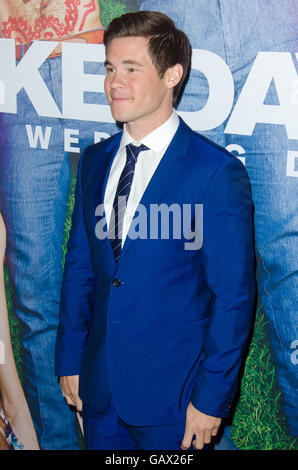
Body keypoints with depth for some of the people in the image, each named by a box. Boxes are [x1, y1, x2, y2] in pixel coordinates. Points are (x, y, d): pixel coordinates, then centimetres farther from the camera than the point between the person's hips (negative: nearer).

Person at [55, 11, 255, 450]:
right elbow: (80, 267, 9)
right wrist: (69, 360, 8)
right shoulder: (95, 160, 5)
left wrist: (212, 397, -12)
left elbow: (234, 295, -13)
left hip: (172, 397, -5)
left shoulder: (217, 173, -14)